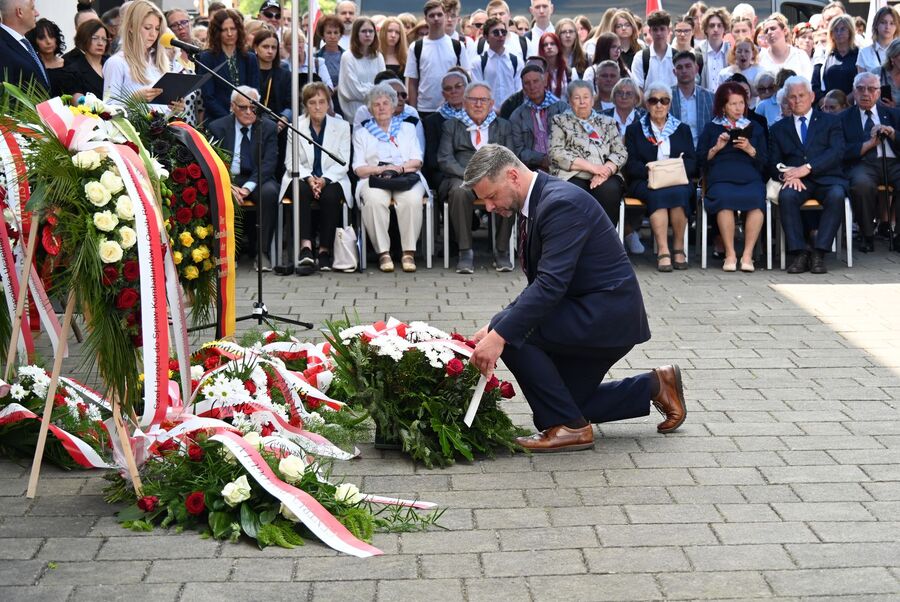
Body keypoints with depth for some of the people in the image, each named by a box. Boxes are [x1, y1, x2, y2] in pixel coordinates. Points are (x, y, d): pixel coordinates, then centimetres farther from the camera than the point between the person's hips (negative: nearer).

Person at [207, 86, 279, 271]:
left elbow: (268, 163, -6)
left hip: (257, 179, 0)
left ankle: (262, 252, -27)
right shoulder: (217, 127, 4)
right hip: (227, 178, 0)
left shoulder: (268, 128, 4)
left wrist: (249, 187, -22)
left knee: (269, 192, -33)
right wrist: (228, 186, -22)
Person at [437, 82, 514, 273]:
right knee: (460, 191, -37)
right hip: (462, 177, -1)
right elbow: (444, 159, 4)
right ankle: (465, 252, -28)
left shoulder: (504, 126, 22)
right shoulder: (451, 126, 18)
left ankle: (502, 252, -20)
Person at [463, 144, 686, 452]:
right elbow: (540, 285, 12)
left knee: (513, 331, -21)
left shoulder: (562, 203, -23)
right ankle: (655, 386, 23)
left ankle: (568, 427, -9)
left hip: (607, 316, -10)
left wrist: (500, 334, -35)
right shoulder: (536, 204, 8)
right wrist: (495, 328, 0)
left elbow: (551, 284, -31)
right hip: (594, 317, 10)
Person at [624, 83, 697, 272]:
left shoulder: (682, 129, 21)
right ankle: (663, 252, -40)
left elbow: (692, 162, 9)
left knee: (678, 193, -35)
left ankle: (678, 248, -24)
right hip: (644, 182, -1)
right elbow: (630, 164, 3)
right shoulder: (634, 129, 17)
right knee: (657, 195, -36)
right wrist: (649, 171, -17)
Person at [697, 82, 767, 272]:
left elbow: (765, 162, 19)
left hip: (750, 177, 1)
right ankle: (730, 254, -32)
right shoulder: (711, 128, 23)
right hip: (720, 178, -1)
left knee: (756, 199, -35)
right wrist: (716, 148, 0)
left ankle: (747, 254, -33)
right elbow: (701, 160, 16)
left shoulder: (754, 128, 27)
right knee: (724, 198, -38)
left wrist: (750, 149, 2)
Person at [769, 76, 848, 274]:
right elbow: (773, 163, 10)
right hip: (797, 183, 1)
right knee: (786, 196, -34)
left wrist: (807, 168, -16)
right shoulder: (778, 129, 20)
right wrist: (787, 175, -14)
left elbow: (836, 152, -2)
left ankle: (818, 254, -31)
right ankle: (798, 254, -31)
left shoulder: (830, 122, 15)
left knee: (836, 195, -35)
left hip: (826, 179, -1)